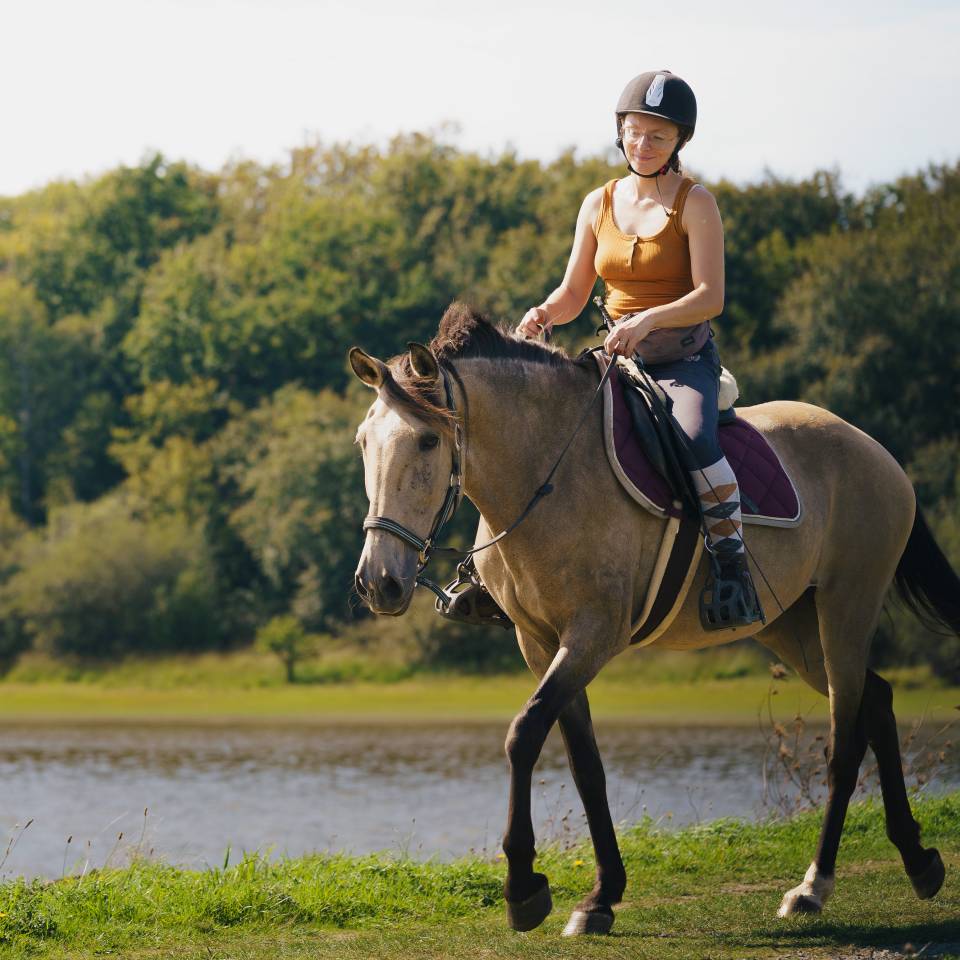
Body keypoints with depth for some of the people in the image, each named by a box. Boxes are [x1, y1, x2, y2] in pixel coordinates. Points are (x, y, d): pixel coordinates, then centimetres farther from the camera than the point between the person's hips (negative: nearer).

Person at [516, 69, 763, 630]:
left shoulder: (695, 204, -5)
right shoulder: (599, 205, 9)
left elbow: (710, 296, -14)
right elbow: (573, 295, 12)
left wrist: (648, 320, -31)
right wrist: (543, 315, -11)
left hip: (684, 361, -5)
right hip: (617, 361, 5)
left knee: (694, 441, -36)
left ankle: (733, 567, -27)